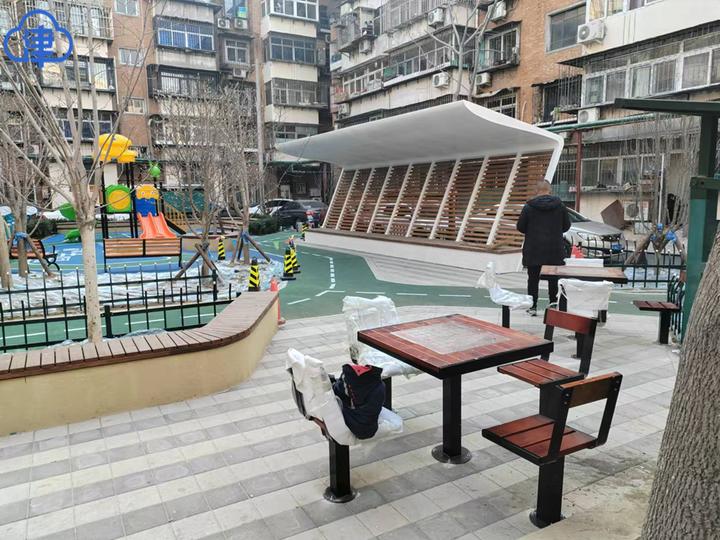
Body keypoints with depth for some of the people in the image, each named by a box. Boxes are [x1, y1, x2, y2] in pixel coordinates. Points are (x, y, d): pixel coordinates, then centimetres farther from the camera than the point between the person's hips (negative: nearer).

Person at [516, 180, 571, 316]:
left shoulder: (529, 206, -7)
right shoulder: (559, 205, 0)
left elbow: (520, 227, -3)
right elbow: (566, 226, 6)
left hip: (533, 250, -2)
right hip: (555, 250, 2)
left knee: (533, 278, 6)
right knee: (553, 278, 11)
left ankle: (533, 306, 7)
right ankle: (553, 304, 15)